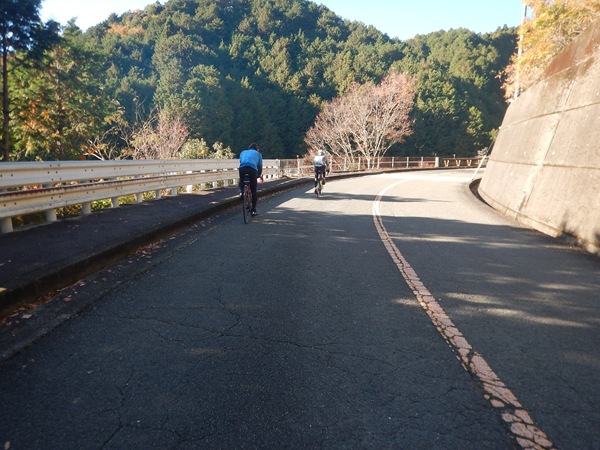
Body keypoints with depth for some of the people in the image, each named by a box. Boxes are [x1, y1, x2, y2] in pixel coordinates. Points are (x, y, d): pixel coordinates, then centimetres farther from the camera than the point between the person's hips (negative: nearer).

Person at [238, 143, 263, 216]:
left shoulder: (243, 152, 34)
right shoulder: (258, 154, 29)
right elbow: (260, 167, 26)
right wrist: (259, 175, 42)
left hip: (242, 168, 2)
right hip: (252, 169, -2)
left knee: (241, 181, 35)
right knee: (253, 191, 10)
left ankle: (241, 192, 7)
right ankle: (253, 210, 12)